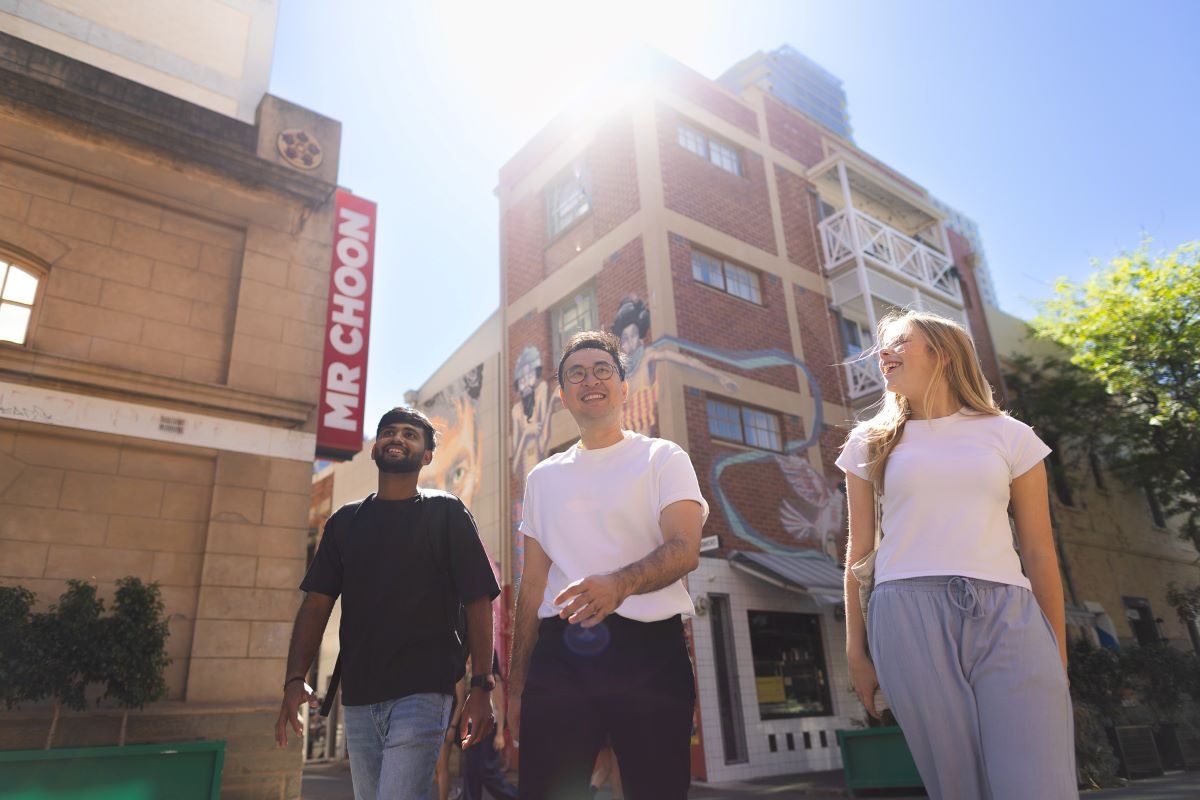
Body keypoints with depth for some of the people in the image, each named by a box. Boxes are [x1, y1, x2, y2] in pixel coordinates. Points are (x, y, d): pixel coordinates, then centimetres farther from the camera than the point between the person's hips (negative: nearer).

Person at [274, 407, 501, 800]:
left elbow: (478, 601, -3)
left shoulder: (446, 512, 1)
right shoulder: (345, 521, 13)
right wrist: (295, 678, -5)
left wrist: (482, 686, -10)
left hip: (422, 692, -4)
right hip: (357, 697, 5)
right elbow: (316, 603, 9)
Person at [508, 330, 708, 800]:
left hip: (647, 649, -2)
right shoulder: (543, 478, 15)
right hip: (559, 655, 3)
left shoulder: (663, 458, 4)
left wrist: (620, 583, -33)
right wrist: (516, 685, 11)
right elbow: (533, 584, 16)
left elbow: (684, 549, -12)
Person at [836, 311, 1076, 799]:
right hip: (910, 616, 0)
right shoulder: (870, 443, 12)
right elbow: (859, 551, 10)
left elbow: (1038, 550, 10)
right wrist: (856, 650, 6)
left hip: (1007, 613, 1)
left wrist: (1057, 652, 8)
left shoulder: (1008, 435, 12)